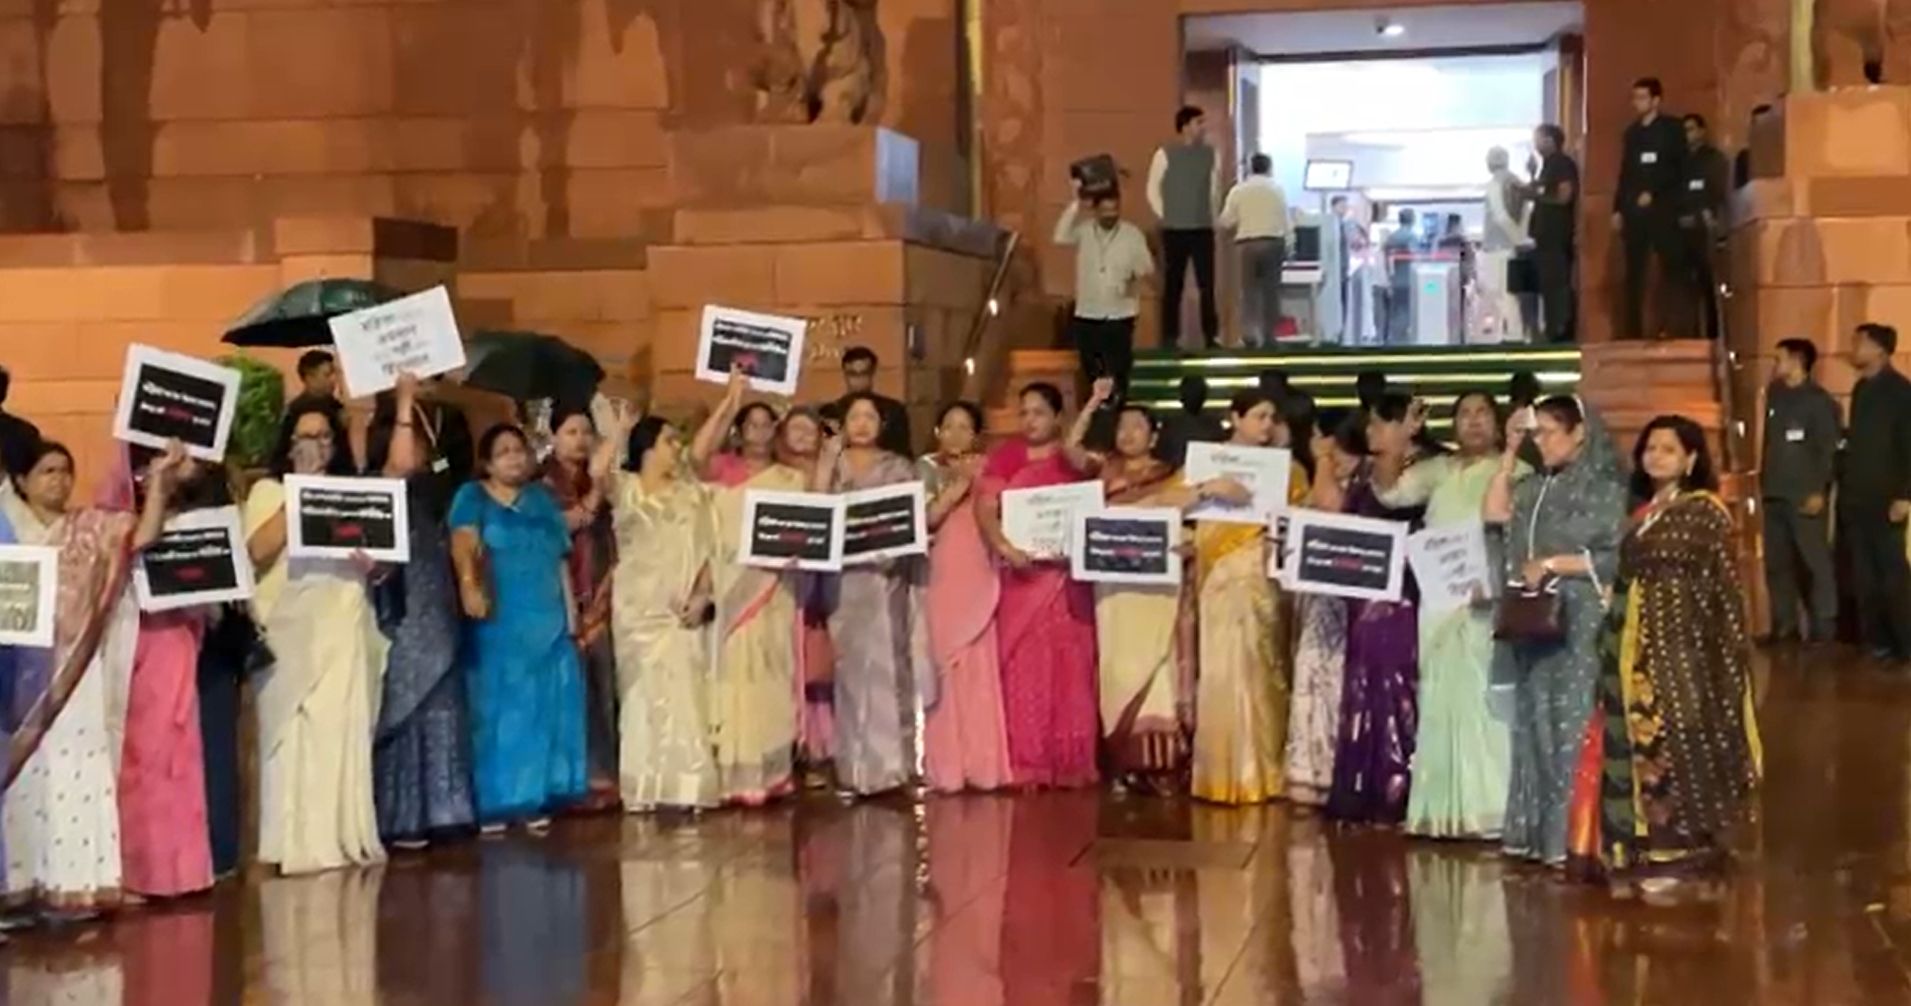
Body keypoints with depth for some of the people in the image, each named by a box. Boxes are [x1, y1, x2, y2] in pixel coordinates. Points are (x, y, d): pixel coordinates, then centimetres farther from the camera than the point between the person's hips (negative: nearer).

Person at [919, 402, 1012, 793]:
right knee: (944, 669, -5)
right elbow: (922, 519, -7)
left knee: (980, 671, -2)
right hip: (940, 578, -2)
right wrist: (956, 486, -11)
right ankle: (945, 767, -2)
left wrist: (975, 481, -3)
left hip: (978, 578, 2)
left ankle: (981, 765, 3)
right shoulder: (927, 469, 7)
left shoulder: (985, 470, 13)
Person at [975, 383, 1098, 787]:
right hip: (1021, 574, 0)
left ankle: (1069, 763, 2)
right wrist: (1003, 546, -19)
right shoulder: (1005, 456, 7)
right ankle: (1025, 764, 2)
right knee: (1023, 667, 0)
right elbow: (985, 507, -3)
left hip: (1065, 575, 0)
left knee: (1068, 665, -1)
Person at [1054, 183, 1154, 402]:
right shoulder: (1084, 231, 0)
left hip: (1120, 316, -2)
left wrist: (1141, 272, -30)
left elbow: (1147, 267, -5)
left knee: (1118, 375, -1)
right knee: (1091, 374, 13)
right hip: (1086, 315, 2)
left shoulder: (1132, 234, -3)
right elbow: (1061, 237, -19)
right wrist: (1076, 203, -23)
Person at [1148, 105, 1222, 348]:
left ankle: (1212, 337, 4)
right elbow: (1153, 190, 0)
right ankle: (1170, 339, 6)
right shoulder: (1165, 154, -6)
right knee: (1173, 286, 1)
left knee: (1207, 285, 0)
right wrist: (1164, 216, -2)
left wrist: (1210, 214, 9)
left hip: (1203, 229, 3)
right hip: (1175, 230, -3)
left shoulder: (1211, 154, 4)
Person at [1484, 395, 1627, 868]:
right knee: (1535, 723, 8)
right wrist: (1510, 453, 5)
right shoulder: (1540, 488, 13)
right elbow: (1494, 513, 4)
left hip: (1579, 624, -6)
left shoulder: (1607, 489, -5)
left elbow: (1615, 559, -10)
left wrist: (1551, 564, -13)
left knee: (1572, 724, -6)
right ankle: (1534, 830, 14)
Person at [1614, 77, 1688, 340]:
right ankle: (1633, 330, 2)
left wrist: (1653, 193, -13)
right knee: (1633, 273, 2)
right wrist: (1617, 208, 10)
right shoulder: (1631, 132, 17)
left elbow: (1679, 170, -4)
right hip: (1634, 211, 4)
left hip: (1661, 210, -4)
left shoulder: (1671, 130, 3)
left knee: (1670, 269, -8)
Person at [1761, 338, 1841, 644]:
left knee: (1814, 561, -4)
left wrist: (1819, 491, -16)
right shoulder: (1775, 394, 13)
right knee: (1776, 562, 9)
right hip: (1775, 493, 7)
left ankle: (1823, 629, -1)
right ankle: (1784, 626, 16)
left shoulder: (1818, 399, -7)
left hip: (1805, 495, -7)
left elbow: (1829, 448, -10)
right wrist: (1764, 481, 12)